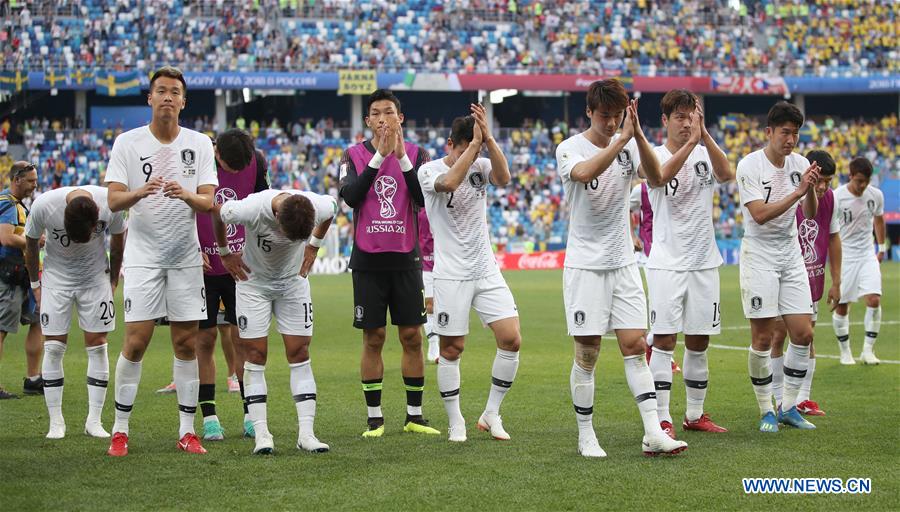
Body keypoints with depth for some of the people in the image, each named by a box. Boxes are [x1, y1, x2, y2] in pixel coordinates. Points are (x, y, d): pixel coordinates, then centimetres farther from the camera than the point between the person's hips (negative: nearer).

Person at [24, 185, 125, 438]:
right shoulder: (44, 205, -27)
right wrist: (35, 284, 3)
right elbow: (31, 244, -6)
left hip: (95, 276, 1)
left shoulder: (111, 203, -24)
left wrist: (113, 282, 7)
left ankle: (94, 421, 2)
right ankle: (56, 422, 2)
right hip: (57, 277, -1)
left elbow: (117, 242, -2)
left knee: (97, 344, -3)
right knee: (53, 347, -6)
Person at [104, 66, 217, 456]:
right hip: (143, 255, -2)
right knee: (136, 341, -6)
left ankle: (187, 430, 9)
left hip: (186, 256, 2)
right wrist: (140, 192, -29)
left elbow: (208, 203, -3)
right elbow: (113, 200, -8)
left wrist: (186, 195, -25)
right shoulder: (127, 143, -1)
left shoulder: (200, 143, 3)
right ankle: (120, 429, 4)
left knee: (187, 343, 3)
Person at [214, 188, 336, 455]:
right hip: (254, 280, -2)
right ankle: (261, 434, -4)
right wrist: (225, 253, 1)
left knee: (300, 354, -4)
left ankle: (306, 433, -3)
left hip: (294, 281, 2)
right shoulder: (251, 209, -33)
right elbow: (216, 212, -10)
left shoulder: (321, 206, -26)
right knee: (255, 355, -6)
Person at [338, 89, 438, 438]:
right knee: (373, 339, 2)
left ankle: (415, 416, 11)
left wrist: (402, 156, -19)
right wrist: (379, 155, -19)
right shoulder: (354, 155, 2)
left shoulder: (416, 154, 4)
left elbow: (423, 198, -10)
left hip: (405, 259, 1)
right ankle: (374, 418, 9)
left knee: (412, 337, 2)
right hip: (368, 261, -1)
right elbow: (350, 197, -14)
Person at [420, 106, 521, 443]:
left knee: (511, 339, -6)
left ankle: (491, 413, 9)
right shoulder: (429, 171, -6)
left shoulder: (481, 166, 5)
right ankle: (455, 421, 14)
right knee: (451, 349, 0)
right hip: (451, 275, -4)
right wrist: (474, 143, -24)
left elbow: (503, 178, -17)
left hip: (487, 272, 4)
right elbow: (450, 182, -29)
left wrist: (488, 138, -24)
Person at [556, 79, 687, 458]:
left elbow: (655, 175, -16)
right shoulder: (570, 148, -7)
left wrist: (637, 133, -29)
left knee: (635, 346, 0)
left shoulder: (629, 145, 4)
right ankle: (586, 436, 10)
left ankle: (653, 433, -2)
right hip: (585, 266, -4)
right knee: (587, 354, 0)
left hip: (623, 263, 4)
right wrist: (622, 139, -34)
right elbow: (584, 172, -30)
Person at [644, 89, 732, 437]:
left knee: (699, 342, 9)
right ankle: (662, 419, -5)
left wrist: (703, 134, -26)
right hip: (666, 262, -3)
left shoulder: (705, 153, 5)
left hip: (704, 263, 3)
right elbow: (661, 176, -26)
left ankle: (695, 415, 20)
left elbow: (726, 174, -17)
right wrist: (691, 141, -33)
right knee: (664, 340, -8)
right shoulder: (655, 155, -2)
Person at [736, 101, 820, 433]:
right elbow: (760, 215, -20)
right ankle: (766, 412, 8)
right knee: (763, 338, -4)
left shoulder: (800, 164, 4)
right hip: (759, 256, -5)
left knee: (803, 334, 0)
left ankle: (789, 407, 13)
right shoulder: (749, 166, -12)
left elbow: (810, 215, 1)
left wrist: (811, 189, -18)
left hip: (791, 255, 5)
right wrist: (797, 192, -28)